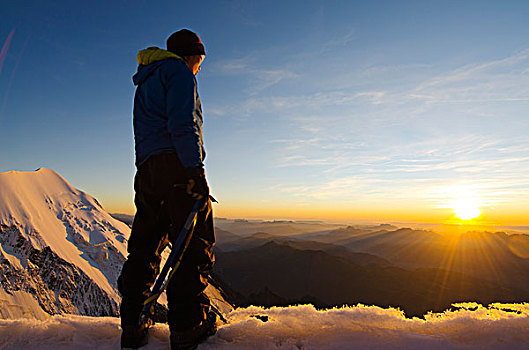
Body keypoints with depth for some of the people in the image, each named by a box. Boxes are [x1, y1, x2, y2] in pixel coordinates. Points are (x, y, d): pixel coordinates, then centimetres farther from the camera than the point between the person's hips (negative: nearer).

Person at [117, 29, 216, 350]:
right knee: (195, 245, -6)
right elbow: (183, 124, -13)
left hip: (147, 169, 9)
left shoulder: (145, 83, 32)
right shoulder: (178, 72, 4)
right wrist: (195, 168, -19)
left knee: (145, 246, 9)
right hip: (176, 165, -9)